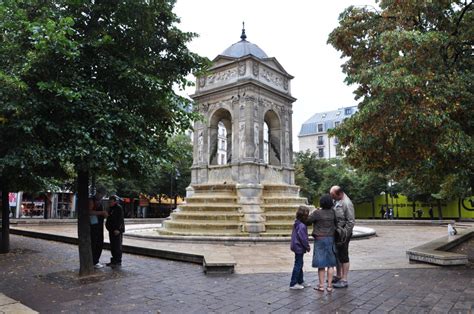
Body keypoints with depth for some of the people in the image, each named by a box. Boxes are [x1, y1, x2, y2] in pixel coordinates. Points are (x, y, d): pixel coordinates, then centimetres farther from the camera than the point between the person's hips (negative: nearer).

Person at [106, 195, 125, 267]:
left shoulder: (119, 208, -13)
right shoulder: (110, 208, 16)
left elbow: (120, 219, -19)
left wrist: (118, 229, -24)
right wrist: (109, 227, 19)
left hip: (117, 230, -10)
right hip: (111, 230, 10)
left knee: (117, 246, -6)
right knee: (112, 246, 14)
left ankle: (118, 261, -1)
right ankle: (114, 260, 22)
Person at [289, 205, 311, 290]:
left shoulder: (296, 224, 8)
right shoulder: (302, 226, -23)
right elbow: (303, 238, -23)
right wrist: (307, 247, -9)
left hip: (296, 247, 10)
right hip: (300, 248, -10)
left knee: (299, 264, 19)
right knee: (298, 265, -2)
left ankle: (300, 281, 31)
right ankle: (293, 284, 4)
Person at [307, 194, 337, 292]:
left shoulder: (317, 213, -14)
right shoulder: (333, 212, -2)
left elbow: (308, 220, -9)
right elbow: (336, 223, 7)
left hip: (320, 239, -3)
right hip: (330, 239, 3)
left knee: (321, 263, 3)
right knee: (330, 263, 9)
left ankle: (321, 285, 8)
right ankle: (329, 285, 10)